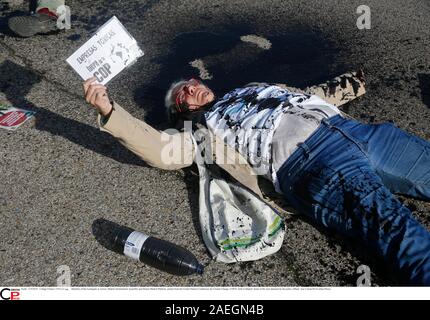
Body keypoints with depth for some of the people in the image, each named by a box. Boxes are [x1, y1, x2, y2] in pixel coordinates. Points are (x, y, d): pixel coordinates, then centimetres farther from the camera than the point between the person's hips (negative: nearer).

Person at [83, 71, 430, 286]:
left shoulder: (255, 87, 34)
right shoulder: (204, 132, 16)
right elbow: (159, 149, 1)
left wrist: (347, 86, 36)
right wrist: (108, 109, -4)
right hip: (309, 161, -7)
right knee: (388, 219, -28)